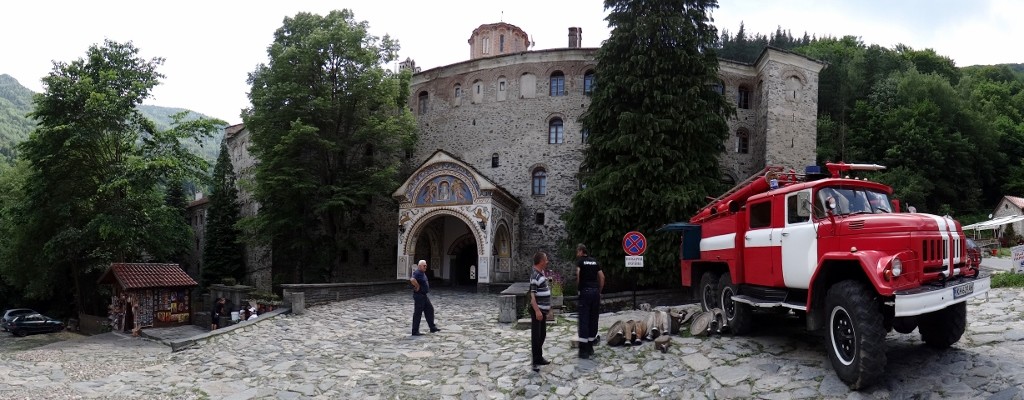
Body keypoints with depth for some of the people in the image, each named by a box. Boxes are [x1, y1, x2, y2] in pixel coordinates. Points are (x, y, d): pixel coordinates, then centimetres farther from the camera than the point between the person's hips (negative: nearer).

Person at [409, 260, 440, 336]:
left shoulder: (422, 273, 12)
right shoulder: (417, 273, -20)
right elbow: (412, 280, -40)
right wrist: (417, 286, -25)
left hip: (424, 295, 10)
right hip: (419, 295, -10)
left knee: (430, 309, 13)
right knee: (418, 313, -3)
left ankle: (432, 327, 20)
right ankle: (415, 331, 5)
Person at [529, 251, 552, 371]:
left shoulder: (541, 273, 10)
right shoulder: (535, 276, -19)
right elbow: (532, 295, -24)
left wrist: (548, 306, 25)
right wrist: (537, 311, -30)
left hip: (543, 309, 10)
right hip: (538, 310, -10)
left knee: (542, 335, 17)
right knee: (536, 336, -4)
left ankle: (539, 357, 28)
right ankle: (536, 362, 0)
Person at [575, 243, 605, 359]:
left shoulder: (580, 261, 0)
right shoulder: (594, 261, 16)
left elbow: (578, 273, -18)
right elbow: (602, 277, 11)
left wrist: (577, 286, -5)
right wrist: (599, 291, 15)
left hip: (585, 291, -5)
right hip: (595, 291, 5)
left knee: (584, 320, -4)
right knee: (593, 319, 10)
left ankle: (584, 349, -5)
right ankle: (590, 347, 16)